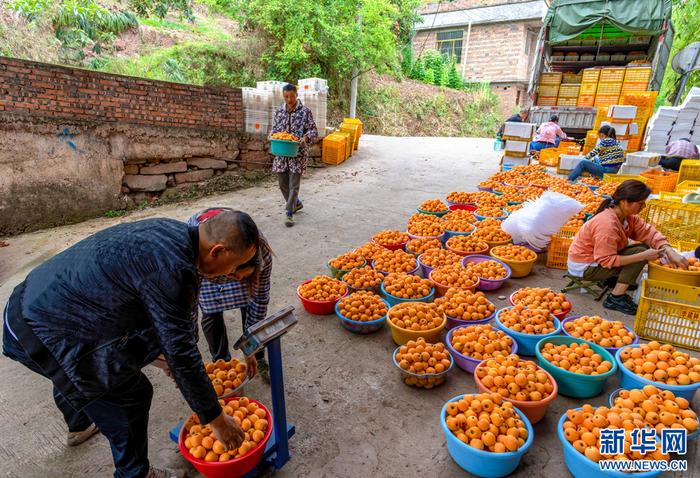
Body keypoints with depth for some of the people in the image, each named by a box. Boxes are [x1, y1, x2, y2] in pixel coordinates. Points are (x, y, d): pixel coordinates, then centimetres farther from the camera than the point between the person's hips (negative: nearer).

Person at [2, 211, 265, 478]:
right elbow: (182, 352, -25)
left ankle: (79, 424, 65)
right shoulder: (169, 268, -31)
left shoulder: (171, 232, -2)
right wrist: (215, 419, -12)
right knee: (131, 395, 0)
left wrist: (172, 356, 23)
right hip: (42, 333, -10)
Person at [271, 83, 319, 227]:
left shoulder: (305, 111, -4)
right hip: (281, 153, 5)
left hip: (298, 153, -5)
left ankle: (289, 213, 1)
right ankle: (297, 203, 34)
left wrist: (305, 138, -24)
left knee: (294, 184, -6)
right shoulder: (278, 111, 9)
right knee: (283, 184, 10)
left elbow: (313, 131, -4)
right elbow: (274, 129, 16)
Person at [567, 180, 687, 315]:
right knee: (640, 251, -16)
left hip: (599, 257, 9)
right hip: (584, 267, -9)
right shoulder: (607, 224, -29)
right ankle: (615, 298, -13)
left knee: (644, 249, 3)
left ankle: (613, 279, 7)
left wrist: (669, 251, -20)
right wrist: (643, 256, -26)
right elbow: (607, 261, -27)